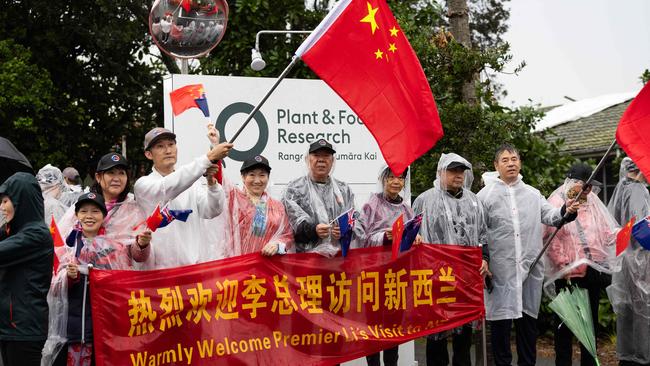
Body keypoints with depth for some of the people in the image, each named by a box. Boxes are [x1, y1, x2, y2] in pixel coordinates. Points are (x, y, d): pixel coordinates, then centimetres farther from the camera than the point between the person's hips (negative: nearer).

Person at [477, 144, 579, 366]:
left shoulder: (533, 194, 14)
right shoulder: (485, 195, 3)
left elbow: (549, 215, 3)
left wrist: (566, 211, -18)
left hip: (530, 267, 3)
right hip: (501, 270, -3)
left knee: (528, 319, 9)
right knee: (501, 320, 1)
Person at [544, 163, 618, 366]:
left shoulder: (593, 203, 11)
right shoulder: (557, 203, -5)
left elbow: (607, 232, 12)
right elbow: (552, 241, -9)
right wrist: (565, 267, -13)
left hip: (593, 271, 6)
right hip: (568, 273, -5)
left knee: (591, 318, 12)